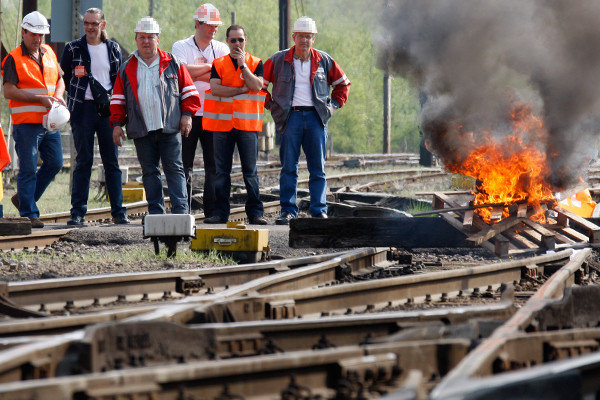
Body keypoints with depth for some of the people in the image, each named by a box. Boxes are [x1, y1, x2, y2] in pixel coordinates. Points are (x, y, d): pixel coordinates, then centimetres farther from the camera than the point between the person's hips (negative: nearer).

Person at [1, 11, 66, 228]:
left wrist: (57, 96, -2)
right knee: (28, 169, -5)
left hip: (49, 122, 7)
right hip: (26, 122, -7)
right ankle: (29, 214, 1)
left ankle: (23, 199, 24)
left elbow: (60, 80, 21)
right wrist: (40, 99, -18)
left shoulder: (49, 53, 13)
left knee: (55, 163, 8)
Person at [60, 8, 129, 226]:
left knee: (112, 162, 2)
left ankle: (118, 212, 5)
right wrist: (75, 97, 6)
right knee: (83, 161, -2)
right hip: (83, 109, -2)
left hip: (108, 109, 2)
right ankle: (78, 212, 1)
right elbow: (63, 78, 11)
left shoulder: (113, 49, 10)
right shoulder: (73, 49, 3)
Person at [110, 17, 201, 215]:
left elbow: (188, 91, 10)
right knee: (149, 171, 4)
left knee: (174, 169, -5)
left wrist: (186, 114, -1)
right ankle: (156, 212, 8)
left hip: (170, 128, -2)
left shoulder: (173, 64, 8)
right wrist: (117, 124, 6)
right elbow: (118, 99, 14)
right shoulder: (127, 69, 12)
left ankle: (180, 211, -8)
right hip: (141, 130, 2)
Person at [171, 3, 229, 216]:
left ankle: (212, 212, 4)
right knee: (184, 164, -1)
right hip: (187, 114, -2)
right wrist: (210, 67, -10)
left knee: (214, 164, 0)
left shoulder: (221, 49, 10)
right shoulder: (180, 47, 4)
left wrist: (196, 75, -12)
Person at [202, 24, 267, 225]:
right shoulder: (218, 64, 9)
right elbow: (215, 88, -6)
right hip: (222, 123, 1)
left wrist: (243, 65, -10)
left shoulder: (256, 63, 8)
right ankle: (220, 212, 7)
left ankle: (255, 212, 1)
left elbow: (257, 86, -8)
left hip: (247, 124, -1)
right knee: (222, 171, 3)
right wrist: (242, 89, -9)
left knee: (250, 170, -2)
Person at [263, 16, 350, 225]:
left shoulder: (324, 61, 8)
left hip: (316, 117, 1)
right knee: (289, 167, -2)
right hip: (291, 117, -1)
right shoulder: (279, 60, 4)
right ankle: (288, 211, 2)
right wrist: (271, 104, 5)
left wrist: (334, 104, 11)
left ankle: (319, 211, 4)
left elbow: (343, 83, 21)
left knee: (318, 168, 1)